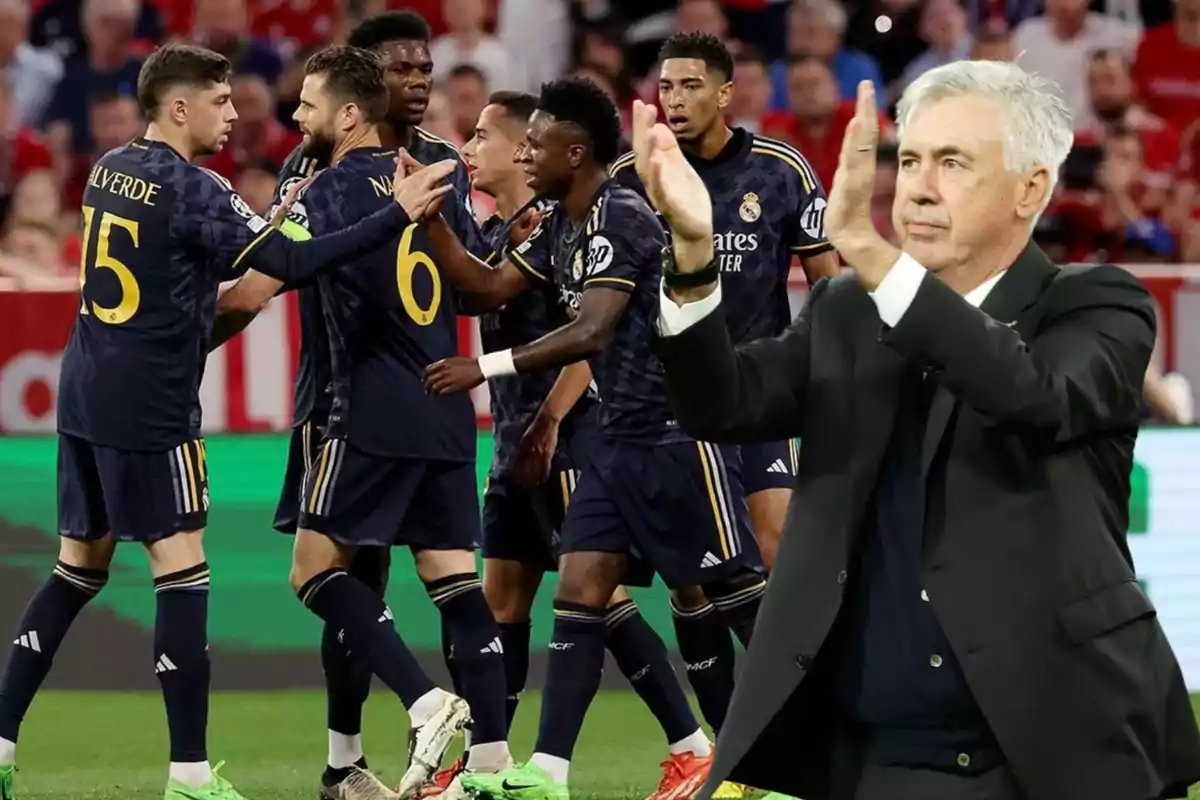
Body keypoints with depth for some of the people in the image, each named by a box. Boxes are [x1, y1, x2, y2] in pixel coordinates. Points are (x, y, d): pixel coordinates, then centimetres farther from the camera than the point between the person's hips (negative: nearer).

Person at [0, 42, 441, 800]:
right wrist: (397, 214, -21)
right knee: (182, 574, -5)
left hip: (86, 396, 8)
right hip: (151, 410, -8)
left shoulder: (110, 170, 11)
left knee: (77, 570, 14)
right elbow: (291, 262, -22)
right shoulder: (192, 189, -14)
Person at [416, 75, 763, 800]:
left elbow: (591, 334, -24)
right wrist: (430, 218, 8)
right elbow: (489, 287, 18)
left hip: (680, 434, -9)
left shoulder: (619, 217, -16)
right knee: (579, 592, 1)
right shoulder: (563, 226, 13)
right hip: (622, 439, 9)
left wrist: (486, 367, -21)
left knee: (737, 592, -5)